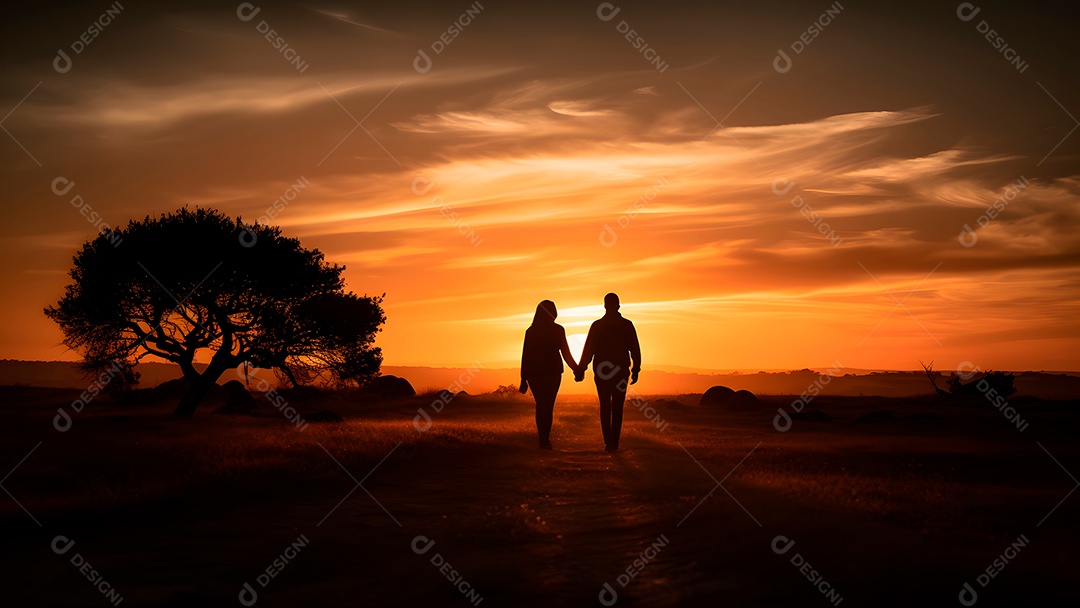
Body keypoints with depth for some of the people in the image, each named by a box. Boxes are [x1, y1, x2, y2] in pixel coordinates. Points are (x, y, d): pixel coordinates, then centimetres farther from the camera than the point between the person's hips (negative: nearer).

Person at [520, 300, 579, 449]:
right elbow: (565, 353, -1)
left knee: (540, 405, 13)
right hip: (553, 372, -2)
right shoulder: (557, 330, -4)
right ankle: (545, 439, -7)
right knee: (548, 406, 1)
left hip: (534, 373, 3)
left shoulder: (531, 331, 3)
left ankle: (543, 438, 14)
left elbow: (525, 356, 3)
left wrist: (524, 379, 7)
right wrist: (576, 369, 12)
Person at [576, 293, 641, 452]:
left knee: (605, 407, 10)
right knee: (617, 408, 5)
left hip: (601, 373, 0)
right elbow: (635, 349, -2)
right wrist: (636, 369, 6)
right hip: (621, 372, 0)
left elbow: (588, 350, -3)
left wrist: (580, 370, 1)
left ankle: (608, 441, 6)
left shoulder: (597, 325, -3)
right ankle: (614, 442, -1)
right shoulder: (627, 325, -2)